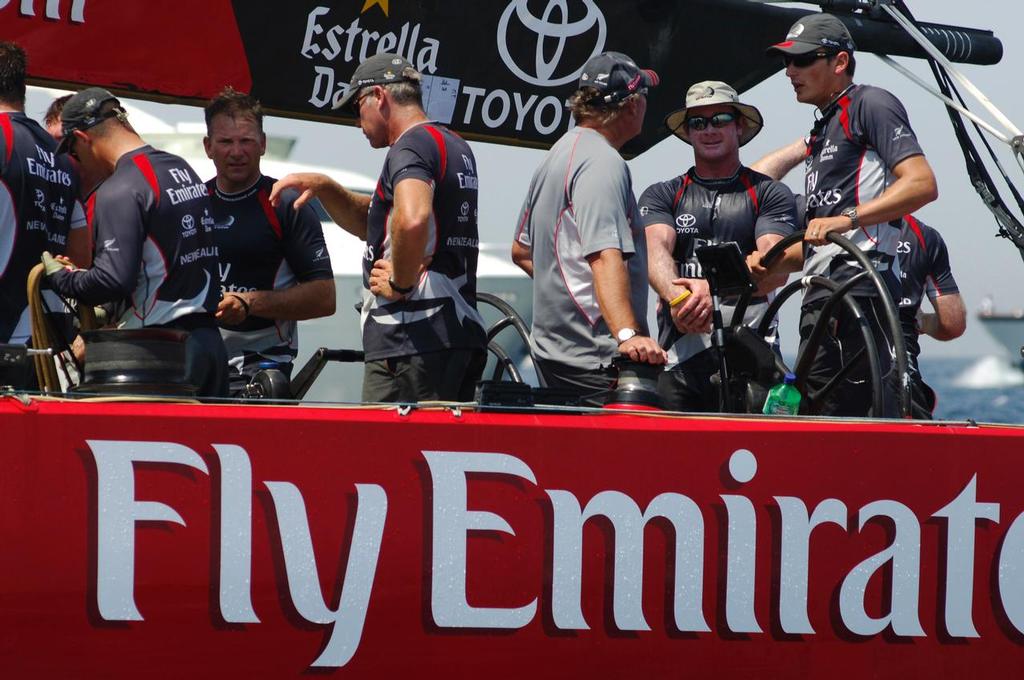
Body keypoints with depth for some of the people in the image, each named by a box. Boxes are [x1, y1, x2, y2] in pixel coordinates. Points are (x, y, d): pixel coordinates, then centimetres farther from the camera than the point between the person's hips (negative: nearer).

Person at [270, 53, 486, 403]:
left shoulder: (411, 146, -9)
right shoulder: (457, 148, 22)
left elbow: (412, 220, -31)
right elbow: (370, 223, 31)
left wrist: (400, 283, -16)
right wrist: (324, 187, 17)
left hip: (415, 340, -10)